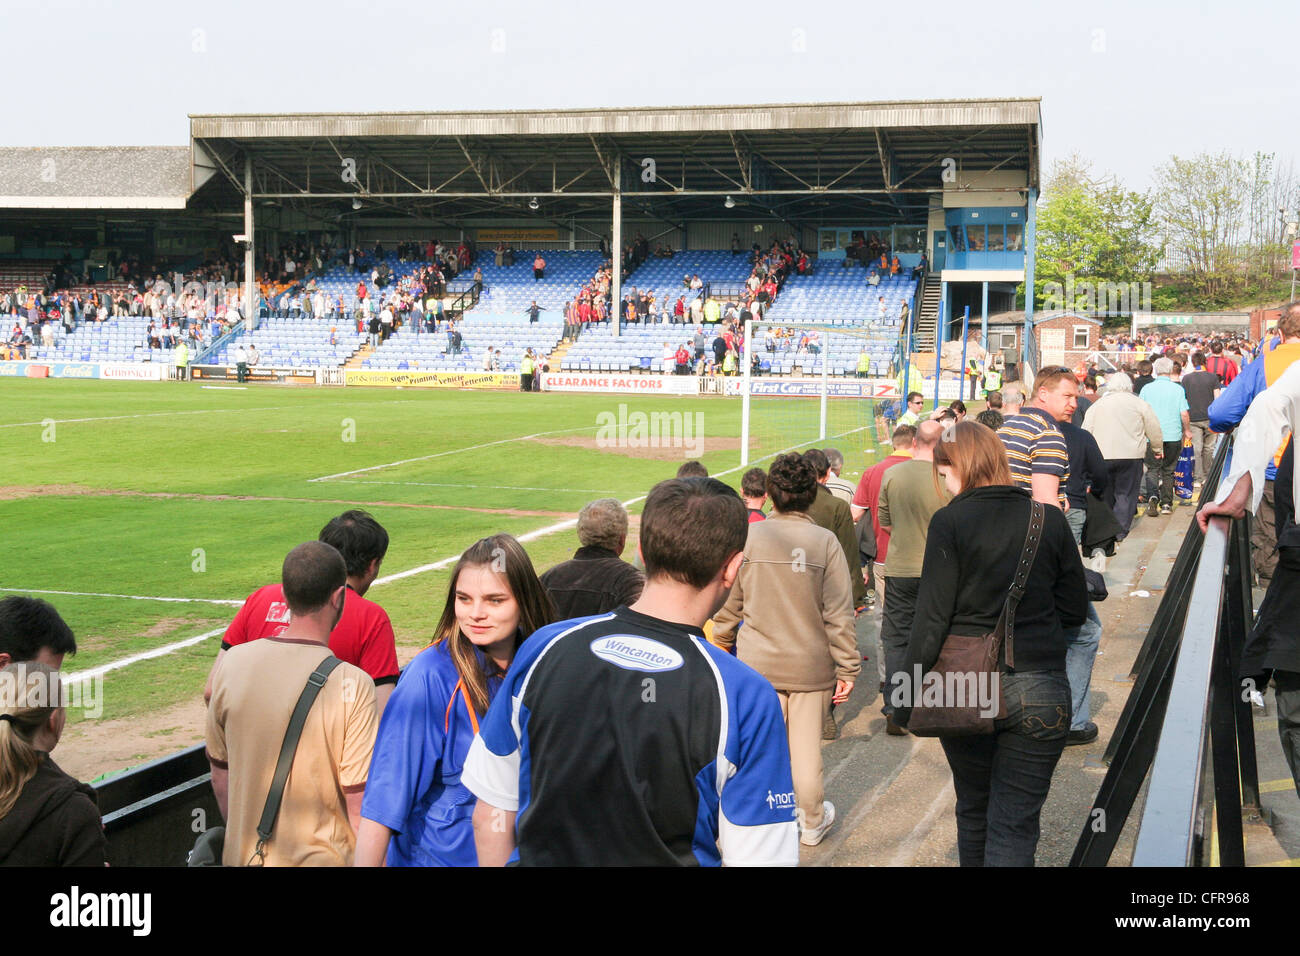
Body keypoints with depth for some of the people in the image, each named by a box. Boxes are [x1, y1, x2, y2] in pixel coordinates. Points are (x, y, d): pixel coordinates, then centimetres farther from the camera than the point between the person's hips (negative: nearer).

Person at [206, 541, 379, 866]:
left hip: (243, 855, 5)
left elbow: (219, 774, 7)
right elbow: (362, 803, -17)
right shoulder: (351, 684, -20)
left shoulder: (233, 664, -4)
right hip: (321, 858, -5)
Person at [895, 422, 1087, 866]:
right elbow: (1074, 610, 6)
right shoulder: (1051, 520, 0)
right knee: (1015, 826, 3)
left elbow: (931, 618, -11)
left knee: (973, 811, 21)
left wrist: (906, 696, -3)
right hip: (1039, 691, 1)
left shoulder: (950, 522, -9)